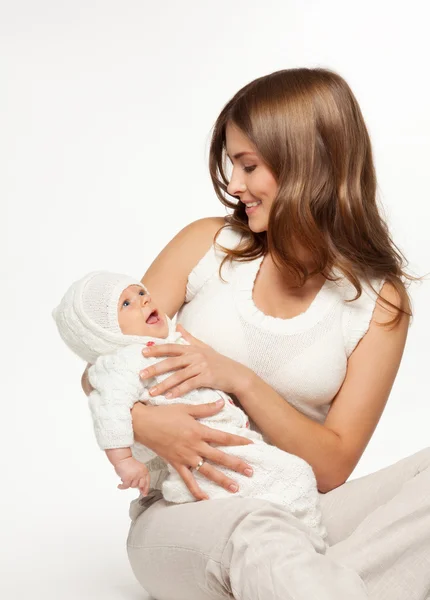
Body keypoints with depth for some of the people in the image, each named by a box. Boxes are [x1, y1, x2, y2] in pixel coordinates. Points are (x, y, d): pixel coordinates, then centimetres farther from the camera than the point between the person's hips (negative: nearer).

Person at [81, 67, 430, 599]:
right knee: (254, 528, -39)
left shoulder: (378, 301, 0)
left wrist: (240, 380, -18)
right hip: (180, 515, -2)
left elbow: (332, 468, -4)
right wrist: (143, 420, -19)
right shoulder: (206, 245, 3)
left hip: (295, 514, 2)